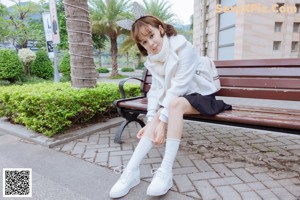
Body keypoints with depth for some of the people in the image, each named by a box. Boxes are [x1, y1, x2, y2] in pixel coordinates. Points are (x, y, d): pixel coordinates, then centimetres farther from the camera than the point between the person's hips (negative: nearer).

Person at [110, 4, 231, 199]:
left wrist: (163, 120, -29)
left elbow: (178, 87, -25)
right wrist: (152, 120, -20)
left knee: (175, 104, -35)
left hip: (200, 94, -5)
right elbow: (156, 91, -6)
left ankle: (166, 171, -32)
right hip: (174, 98, 6)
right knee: (157, 116, -22)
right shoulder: (153, 61, 3)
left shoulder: (183, 47, -18)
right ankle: (132, 171, -23)